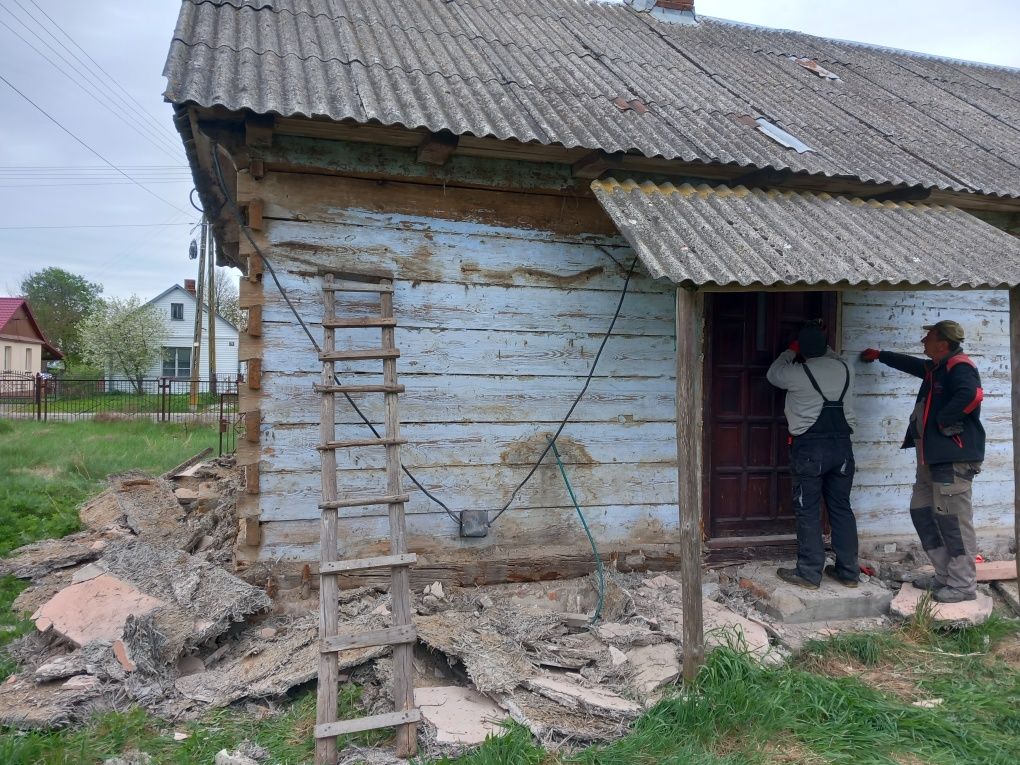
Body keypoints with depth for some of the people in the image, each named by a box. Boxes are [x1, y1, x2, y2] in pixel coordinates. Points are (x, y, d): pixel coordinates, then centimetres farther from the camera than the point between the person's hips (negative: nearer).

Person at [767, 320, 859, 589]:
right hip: (842, 446, 5)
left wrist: (791, 350, 19)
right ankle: (848, 571, 18)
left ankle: (809, 573, 4)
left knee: (808, 512, 1)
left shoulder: (799, 373, -10)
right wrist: (821, 343, 29)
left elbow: (773, 374, 10)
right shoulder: (844, 369, 4)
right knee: (841, 509, 11)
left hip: (809, 449, -5)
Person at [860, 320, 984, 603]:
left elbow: (971, 394, -33)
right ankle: (944, 575, 20)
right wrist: (878, 355, 49)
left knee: (953, 518, -8)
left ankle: (963, 584, 0)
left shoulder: (958, 366, -14)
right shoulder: (936, 368, 17)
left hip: (953, 457, -11)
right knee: (922, 512, 13)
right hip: (932, 456, 11)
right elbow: (911, 364, 37)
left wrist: (943, 420, -21)